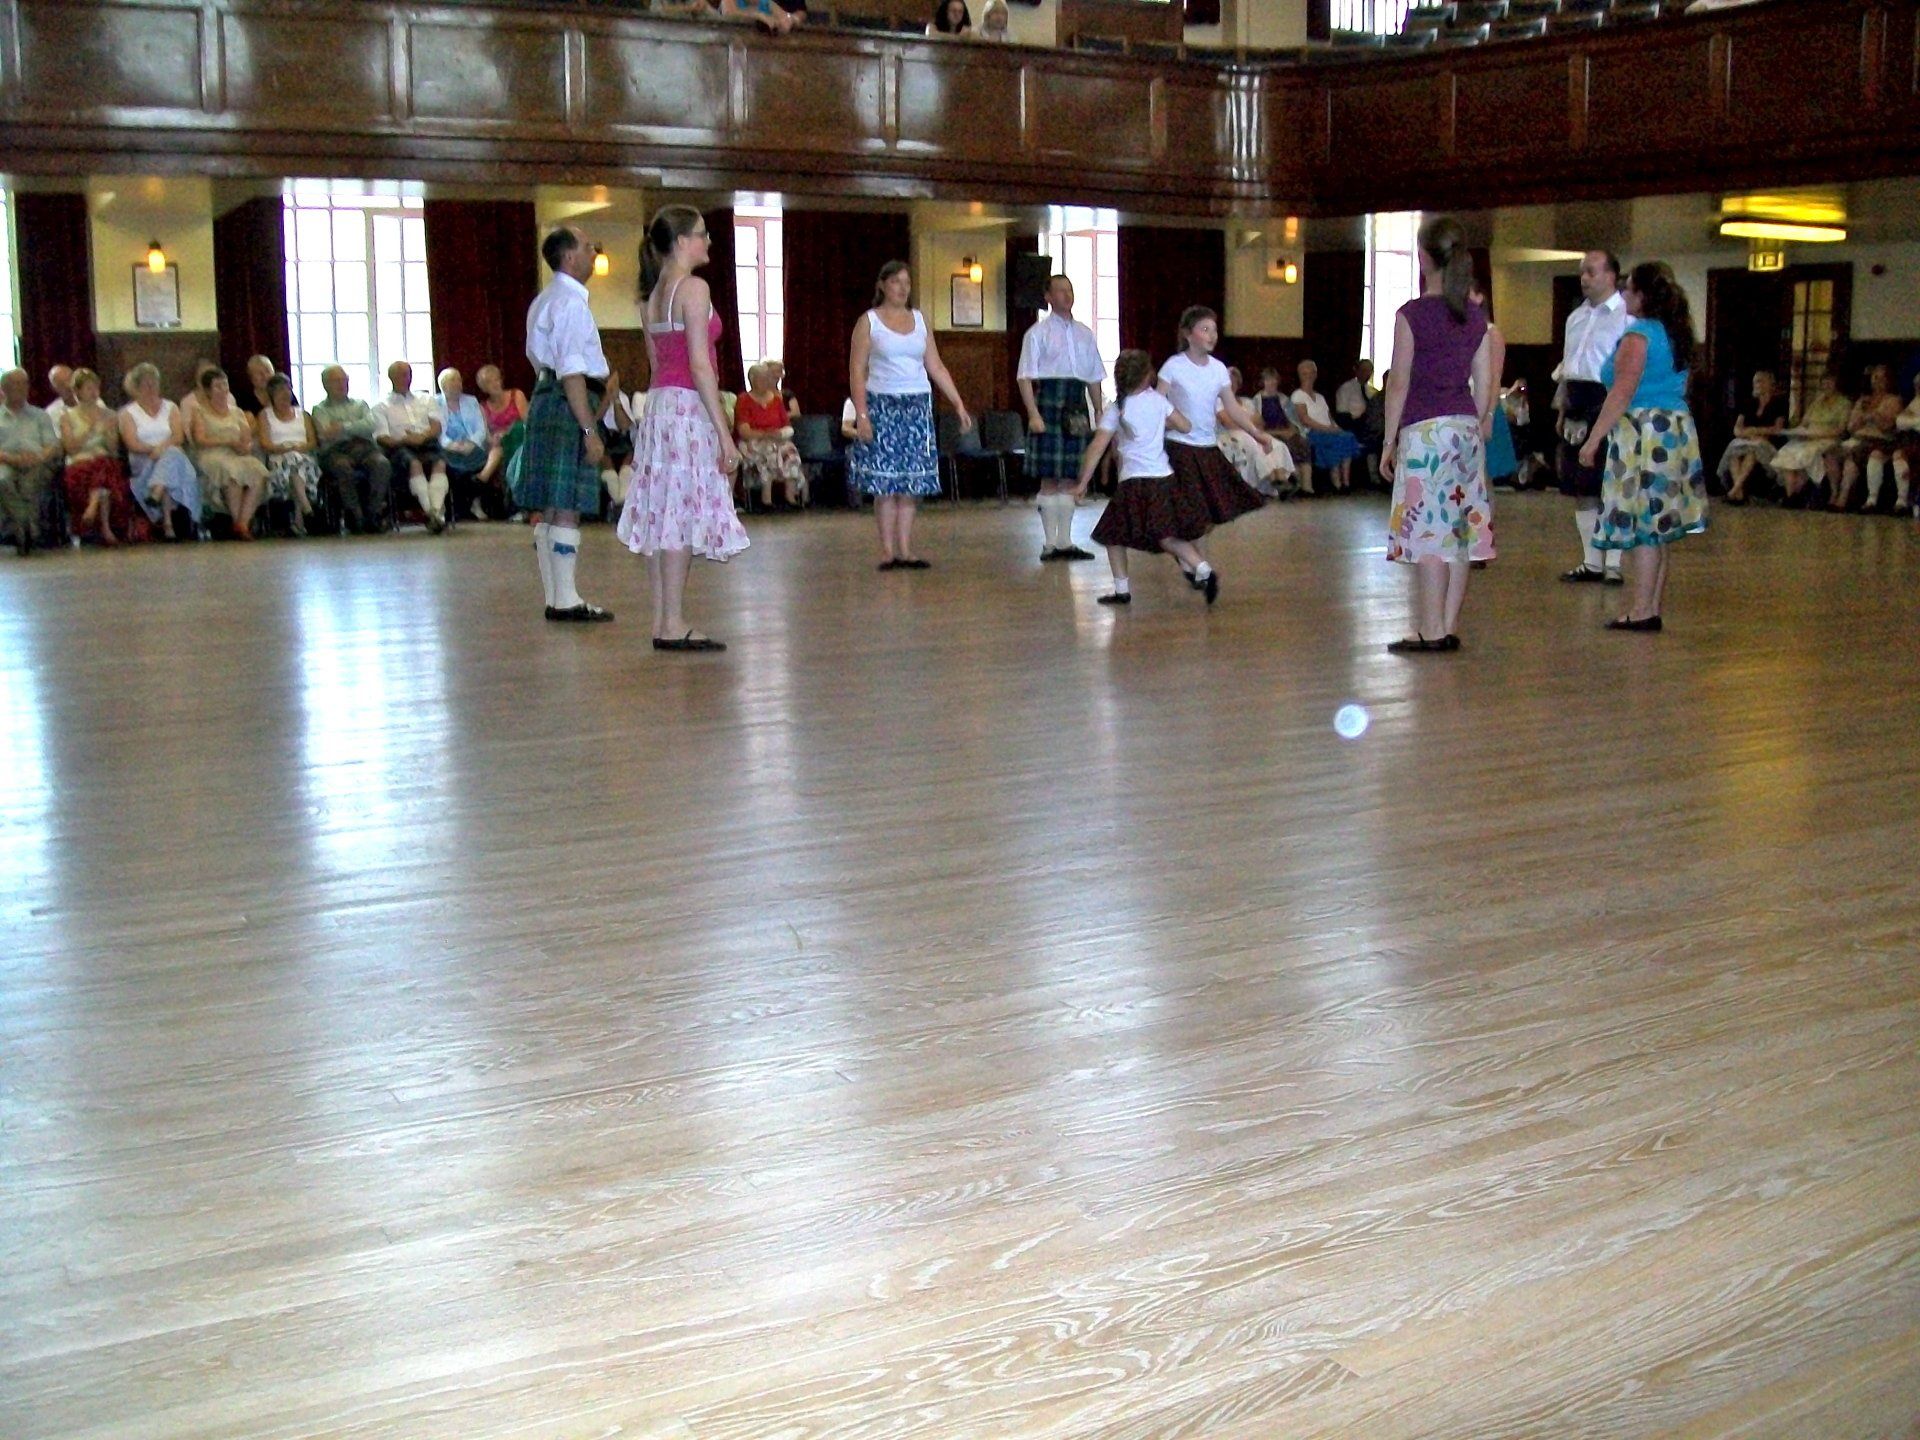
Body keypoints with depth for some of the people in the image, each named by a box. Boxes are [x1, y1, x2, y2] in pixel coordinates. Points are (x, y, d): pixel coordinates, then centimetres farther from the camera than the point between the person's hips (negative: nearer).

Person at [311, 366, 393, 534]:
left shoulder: (360, 404, 27)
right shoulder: (320, 410, 18)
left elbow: (373, 425, 5)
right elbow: (327, 436, 0)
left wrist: (344, 427, -5)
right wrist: (357, 429, 2)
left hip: (365, 448, 2)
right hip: (337, 451, -2)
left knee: (382, 464, -32)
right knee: (343, 467, -38)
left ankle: (374, 514, -29)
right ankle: (355, 518, -33)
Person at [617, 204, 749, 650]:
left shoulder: (655, 293, 15)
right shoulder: (693, 288, -11)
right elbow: (700, 366, -16)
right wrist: (724, 433, -15)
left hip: (659, 403, 9)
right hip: (688, 408, -9)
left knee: (663, 516, 8)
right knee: (682, 514, -7)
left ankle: (662, 621, 11)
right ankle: (672, 625, -6)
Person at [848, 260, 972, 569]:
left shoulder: (920, 320, 13)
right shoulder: (868, 321, 1)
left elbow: (936, 367, 14)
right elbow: (856, 371, -3)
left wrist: (959, 404, 8)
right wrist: (861, 414, -13)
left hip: (918, 406, 4)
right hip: (882, 405, -4)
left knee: (912, 481, 1)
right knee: (884, 482, -5)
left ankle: (905, 550, 5)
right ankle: (888, 552, -1)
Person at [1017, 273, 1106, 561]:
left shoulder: (1085, 334, 16)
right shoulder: (1038, 332, 0)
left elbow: (1095, 378, 19)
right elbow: (1025, 377, -6)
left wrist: (1099, 413, 11)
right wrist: (1033, 414, -16)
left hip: (1077, 407, 5)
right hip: (1049, 401, -5)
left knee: (1070, 478, 7)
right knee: (1050, 478, -3)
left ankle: (1065, 541, 13)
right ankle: (1050, 543, 2)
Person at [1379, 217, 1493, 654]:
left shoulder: (1412, 315, -9)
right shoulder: (1477, 316, 7)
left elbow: (1399, 384, -7)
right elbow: (1485, 384, 9)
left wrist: (1389, 440, -1)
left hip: (1424, 430, -6)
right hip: (1467, 428, 6)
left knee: (1428, 532, -5)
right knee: (1462, 529, 7)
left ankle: (1431, 630, -5)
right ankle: (1450, 627, 11)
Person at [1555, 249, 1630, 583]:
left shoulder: (1626, 316, -9)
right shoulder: (1577, 317, 16)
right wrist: (1562, 410, 17)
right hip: (1577, 404, 8)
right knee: (1581, 488, 10)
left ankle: (1613, 563, 5)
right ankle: (1591, 562, 19)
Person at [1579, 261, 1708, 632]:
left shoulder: (1638, 335, -13)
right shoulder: (1677, 334, 15)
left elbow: (1622, 395, -18)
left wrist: (1594, 439, -16)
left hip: (1644, 433, -9)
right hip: (1677, 429, 9)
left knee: (1641, 525, -7)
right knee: (1658, 527, 12)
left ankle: (1641, 611, -7)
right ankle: (1654, 607, 16)